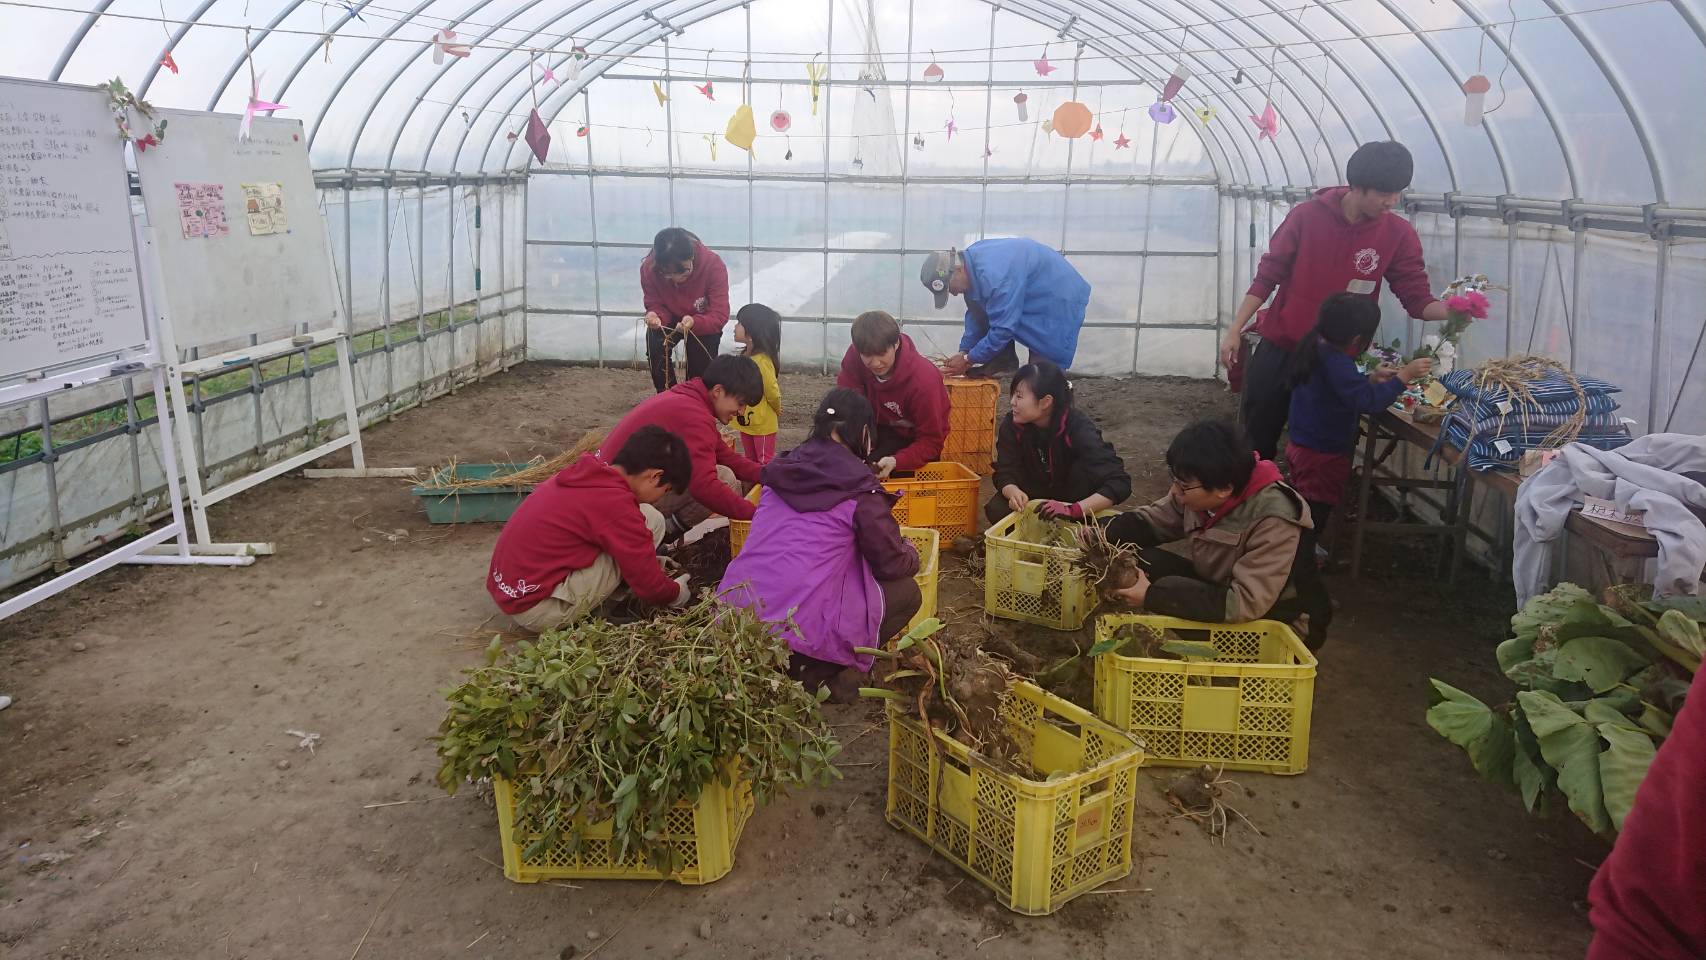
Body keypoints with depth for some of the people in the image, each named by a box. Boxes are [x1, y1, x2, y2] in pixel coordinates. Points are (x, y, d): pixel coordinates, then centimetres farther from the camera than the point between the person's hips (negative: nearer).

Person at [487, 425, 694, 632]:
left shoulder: (584, 474, 7)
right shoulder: (615, 504, -19)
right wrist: (676, 592, 9)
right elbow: (649, 586, -11)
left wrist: (651, 559, 29)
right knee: (651, 520, -9)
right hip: (539, 610, -9)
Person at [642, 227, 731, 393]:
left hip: (704, 322, -1)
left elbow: (720, 315, -33)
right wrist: (655, 316, -41)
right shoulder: (649, 268, -28)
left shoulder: (713, 265, -34)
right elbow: (655, 305, -15)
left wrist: (694, 323, -54)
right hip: (670, 320, 1)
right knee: (654, 346, -26)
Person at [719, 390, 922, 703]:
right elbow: (893, 566, 4)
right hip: (798, 629, -6)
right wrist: (911, 551, 29)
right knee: (906, 592, 12)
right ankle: (816, 673, 1)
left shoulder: (782, 468, 14)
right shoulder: (859, 488, -3)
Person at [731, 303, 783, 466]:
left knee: (765, 464, 6)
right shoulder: (745, 356, 0)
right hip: (746, 422, 8)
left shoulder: (762, 361, -26)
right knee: (750, 462, 21)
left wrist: (777, 412, -2)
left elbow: (773, 393, -18)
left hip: (763, 424, -8)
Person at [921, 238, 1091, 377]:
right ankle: (1004, 362, 3)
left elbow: (1003, 327, -32)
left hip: (1059, 301, -9)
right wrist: (964, 351, -2)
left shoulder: (993, 274, -36)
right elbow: (975, 313, 4)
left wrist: (968, 360, -22)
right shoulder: (971, 262, -7)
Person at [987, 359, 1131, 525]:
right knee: (996, 509, -26)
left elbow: (1119, 483, -39)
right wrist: (1013, 492, -45)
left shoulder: (1078, 428, -32)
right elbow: (1004, 473, -20)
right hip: (1035, 496, 2)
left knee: (1085, 468, -32)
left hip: (1073, 497, -2)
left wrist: (1072, 510, -52)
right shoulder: (1011, 425, -21)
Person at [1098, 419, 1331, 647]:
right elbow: (1153, 519, 3)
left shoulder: (1273, 522, -32)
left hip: (1273, 623, -6)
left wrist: (1153, 596, -36)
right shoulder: (1200, 491, -13)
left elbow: (1246, 603, -35)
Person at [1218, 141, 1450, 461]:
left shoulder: (1399, 234, -5)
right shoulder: (1307, 216, -8)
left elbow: (1417, 297, -5)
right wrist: (1235, 329, -6)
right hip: (1279, 350, 0)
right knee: (1257, 441, 8)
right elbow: (1267, 277, -2)